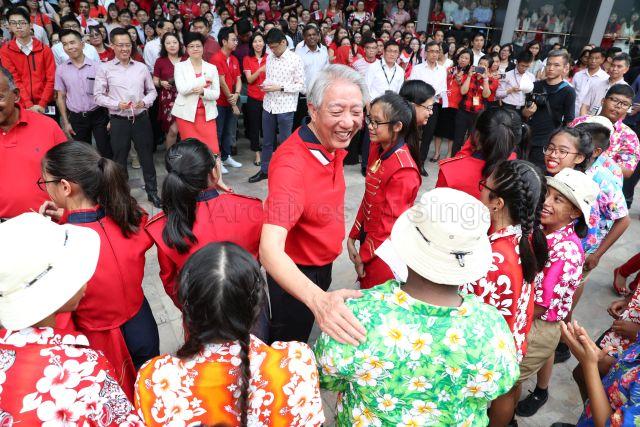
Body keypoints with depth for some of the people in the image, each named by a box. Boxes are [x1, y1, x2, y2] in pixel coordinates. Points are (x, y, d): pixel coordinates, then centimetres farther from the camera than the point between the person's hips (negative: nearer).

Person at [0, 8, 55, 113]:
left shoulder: (44, 49, 4)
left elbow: (51, 79, 0)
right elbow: (14, 80, -4)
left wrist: (42, 104, -9)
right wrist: (29, 105, -15)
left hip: (44, 106, 0)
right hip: (21, 106, 0)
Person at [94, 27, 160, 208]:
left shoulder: (142, 67, 6)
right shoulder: (105, 69, -1)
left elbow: (152, 91, 11)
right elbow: (98, 95, -1)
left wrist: (144, 102, -9)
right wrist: (117, 104, -16)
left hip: (141, 118, 2)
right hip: (119, 121, -1)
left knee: (147, 156, 8)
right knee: (119, 159, 9)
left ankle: (152, 192, 21)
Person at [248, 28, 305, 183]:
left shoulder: (295, 59, -8)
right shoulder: (269, 57, 8)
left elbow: (301, 86, -10)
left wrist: (280, 87, -17)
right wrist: (265, 85, -5)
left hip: (285, 107, -5)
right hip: (268, 105, 5)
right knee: (267, 141, 14)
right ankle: (264, 170, 28)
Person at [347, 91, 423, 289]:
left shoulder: (403, 170, -26)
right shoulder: (377, 148, -1)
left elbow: (390, 223, -21)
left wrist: (364, 255, -11)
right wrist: (353, 236, 4)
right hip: (369, 236, 7)